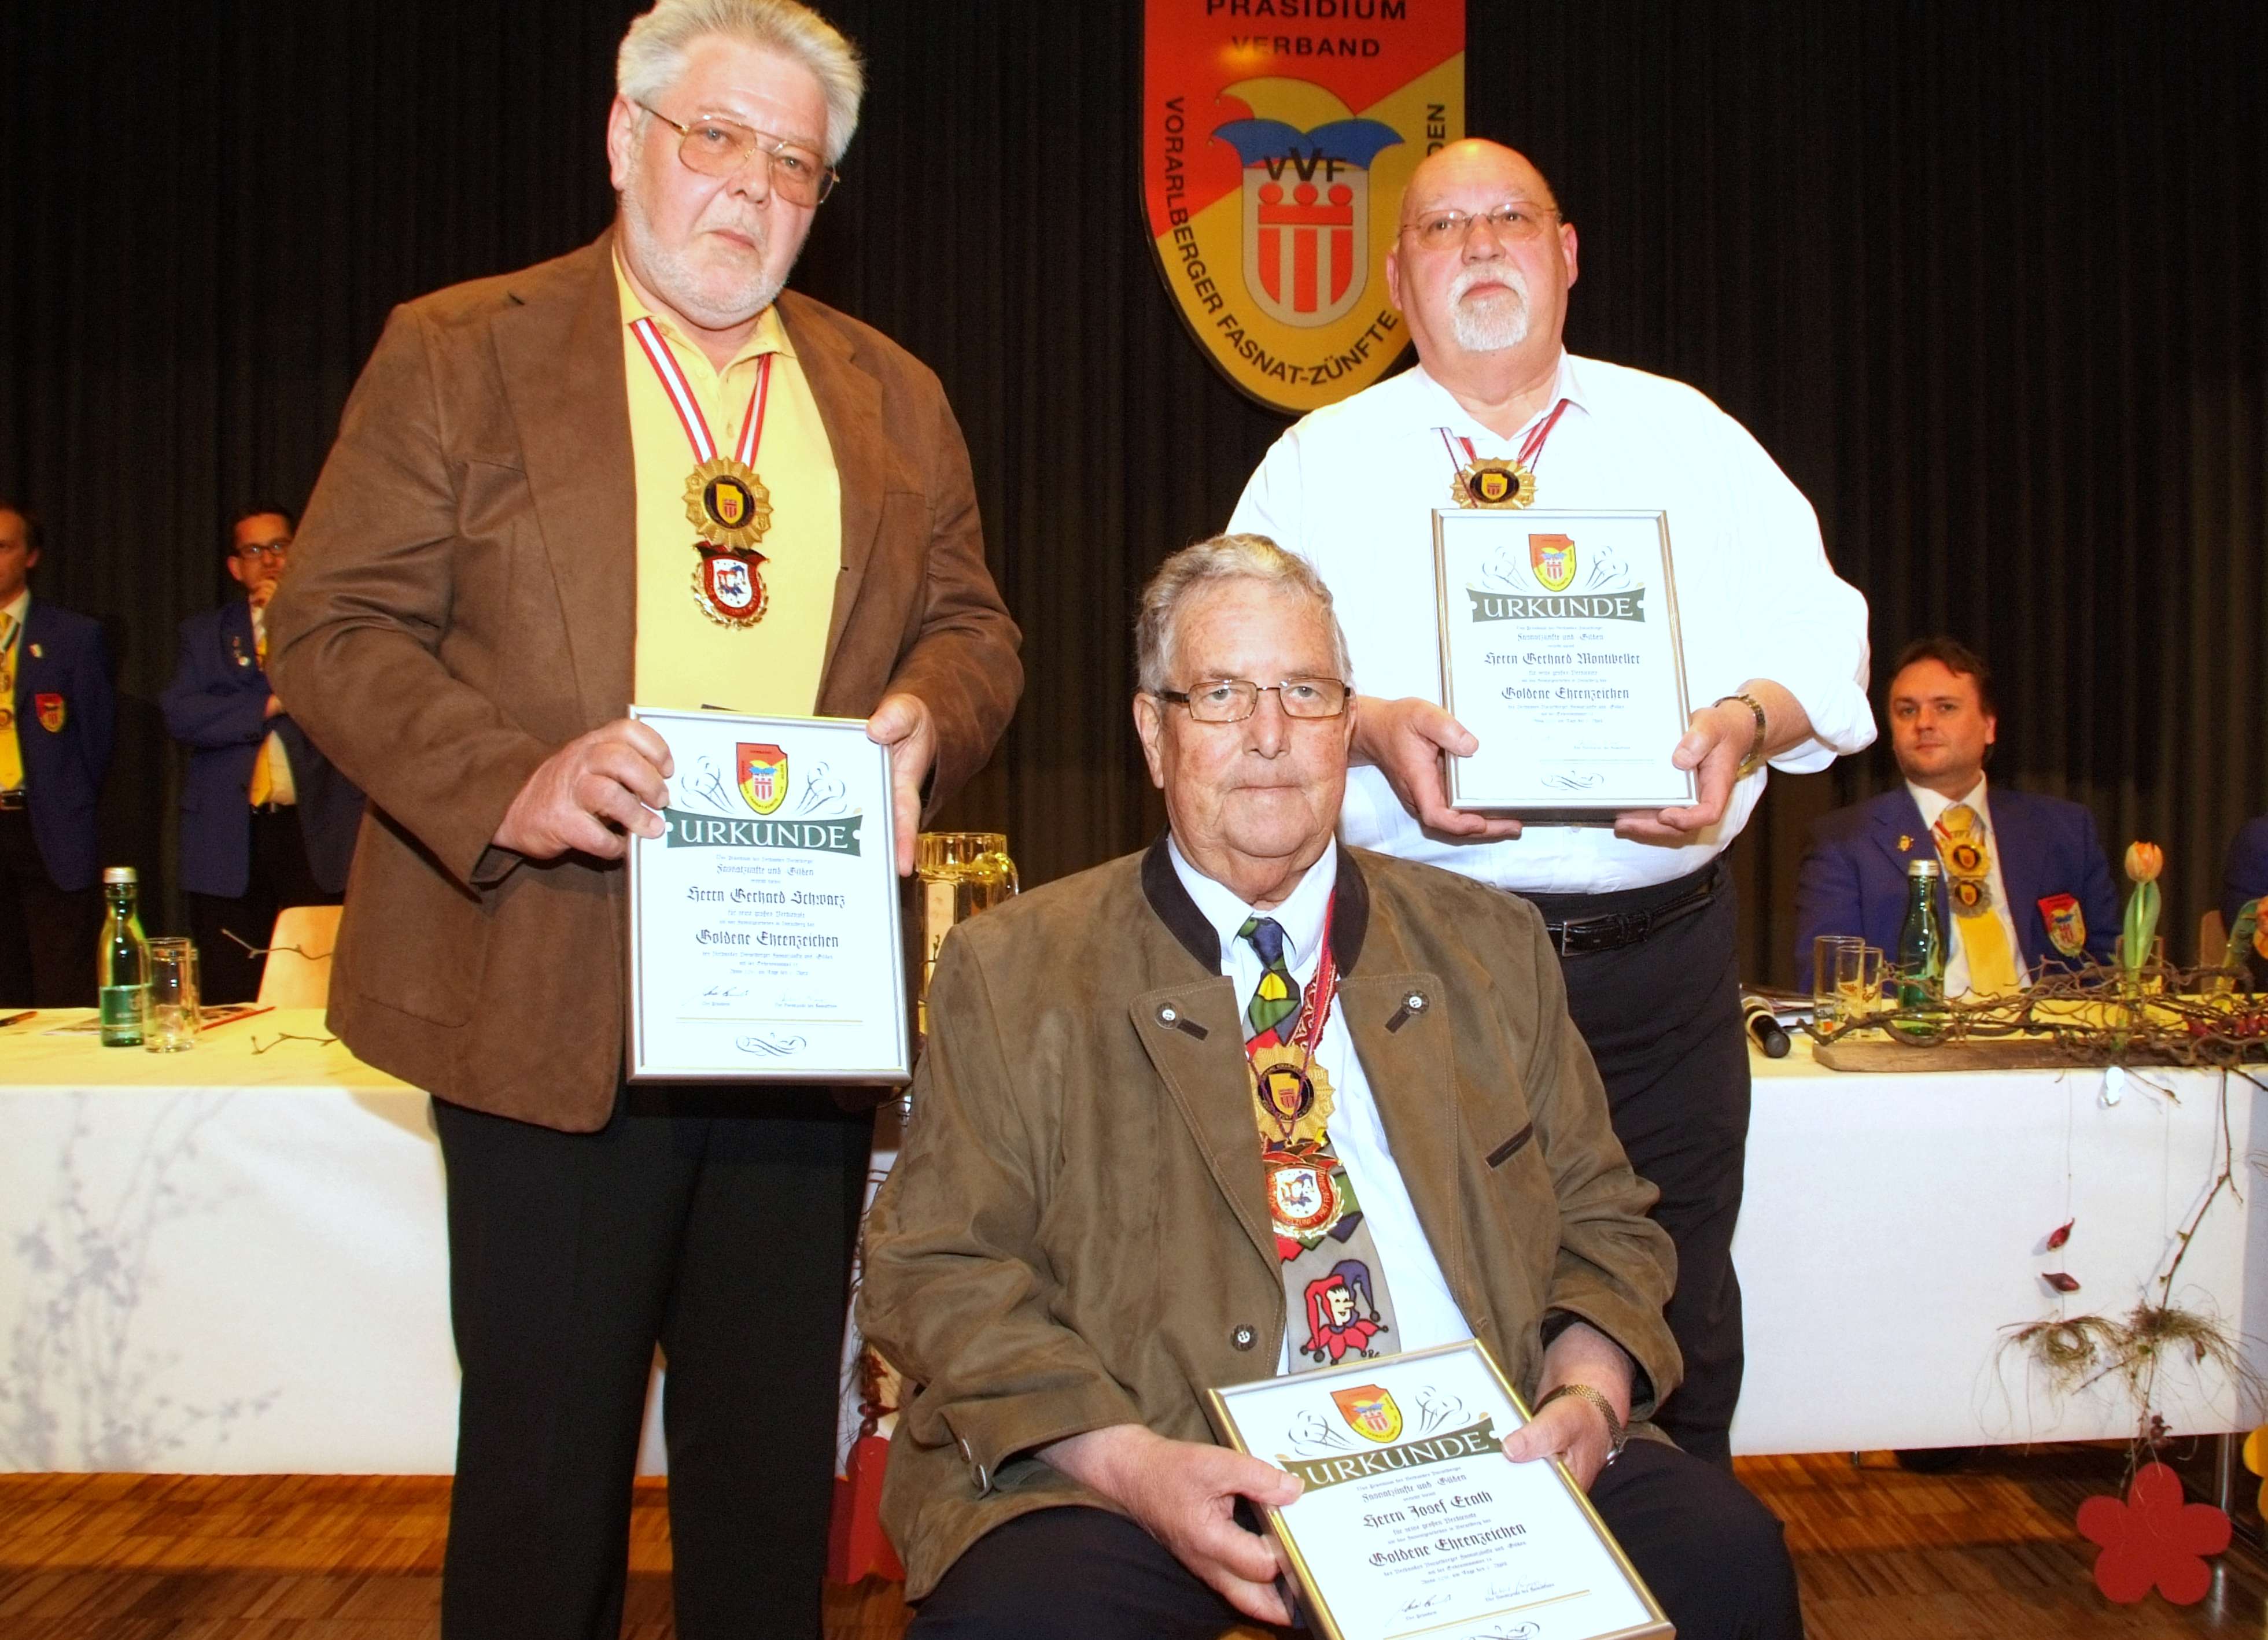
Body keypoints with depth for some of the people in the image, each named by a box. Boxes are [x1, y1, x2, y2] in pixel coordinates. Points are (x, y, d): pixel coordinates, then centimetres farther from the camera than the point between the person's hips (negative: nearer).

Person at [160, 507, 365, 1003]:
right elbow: (180, 716, 3)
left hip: (315, 832, -2)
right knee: (233, 1002, 1)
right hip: (230, 837, 2)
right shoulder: (204, 633, 17)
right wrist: (268, 706, -6)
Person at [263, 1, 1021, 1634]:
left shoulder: (893, 396, 13)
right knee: (545, 1453, 7)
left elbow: (973, 626, 15)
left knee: (776, 1454, 15)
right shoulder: (456, 354, 2)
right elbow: (330, 625, -3)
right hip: (547, 1001, -3)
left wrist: (924, 719, -9)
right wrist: (510, 783, -19)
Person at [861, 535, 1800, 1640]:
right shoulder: (1012, 971, 6)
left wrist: (1588, 1392, -6)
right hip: (1135, 1484, -2)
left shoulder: (1489, 949, 16)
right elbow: (936, 1271, 0)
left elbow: (1602, 1223, 16)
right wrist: (1131, 1463, -15)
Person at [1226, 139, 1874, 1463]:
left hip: (1662, 961, 2)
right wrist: (1369, 729, -19)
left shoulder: (1693, 439, 13)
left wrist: (1746, 722, -14)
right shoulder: (1319, 463, 10)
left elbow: (1820, 639, 7)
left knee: (1673, 1332, 7)